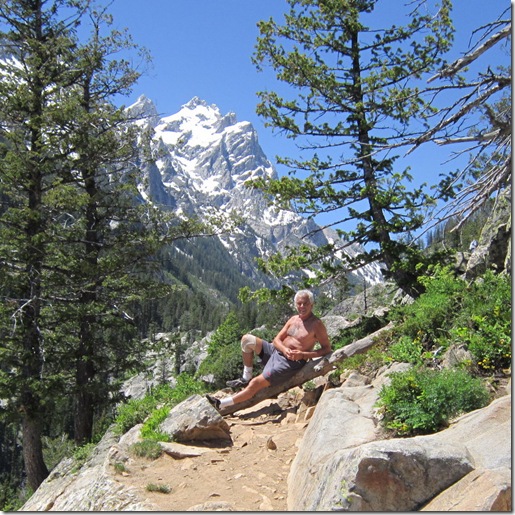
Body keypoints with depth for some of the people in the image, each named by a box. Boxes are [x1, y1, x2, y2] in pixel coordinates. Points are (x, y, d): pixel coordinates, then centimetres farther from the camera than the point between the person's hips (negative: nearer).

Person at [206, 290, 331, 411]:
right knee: (247, 339, -7)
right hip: (276, 351, 8)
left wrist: (303, 354, -19)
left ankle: (220, 405, -11)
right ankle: (246, 378, 4)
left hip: (291, 362, -8)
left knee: (255, 384, -18)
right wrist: (284, 349, -16)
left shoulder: (317, 324, -9)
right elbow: (277, 340, 8)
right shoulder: (293, 319, 10)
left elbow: (327, 349, -9)